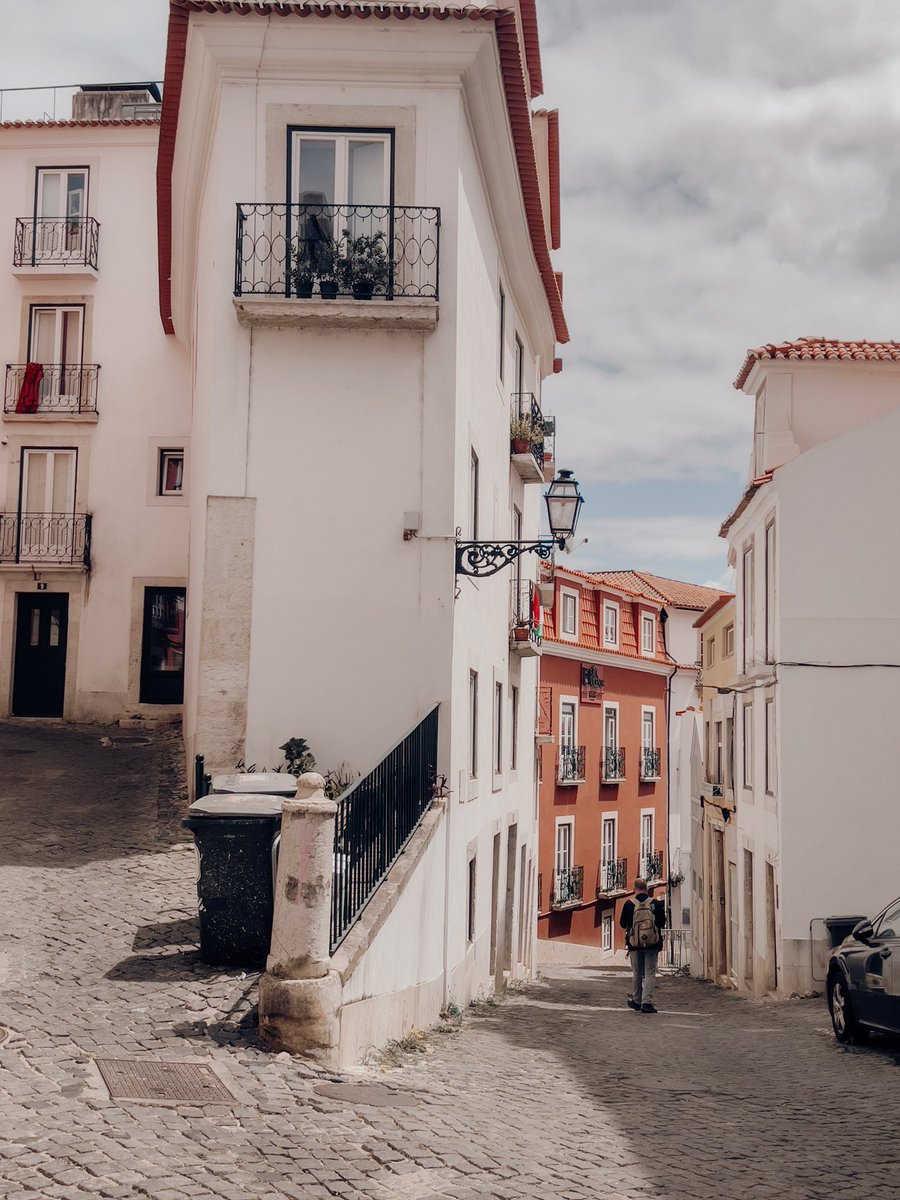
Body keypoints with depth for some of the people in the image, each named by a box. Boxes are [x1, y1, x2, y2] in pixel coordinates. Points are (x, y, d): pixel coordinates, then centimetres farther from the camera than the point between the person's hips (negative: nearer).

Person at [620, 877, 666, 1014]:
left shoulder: (628, 904, -5)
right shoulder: (656, 904, -6)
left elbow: (622, 924, 5)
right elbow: (662, 923, 4)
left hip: (635, 944, 1)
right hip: (652, 944, -1)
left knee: (636, 974, 14)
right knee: (650, 974, 2)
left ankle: (636, 1001, 24)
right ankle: (647, 1002, -8)